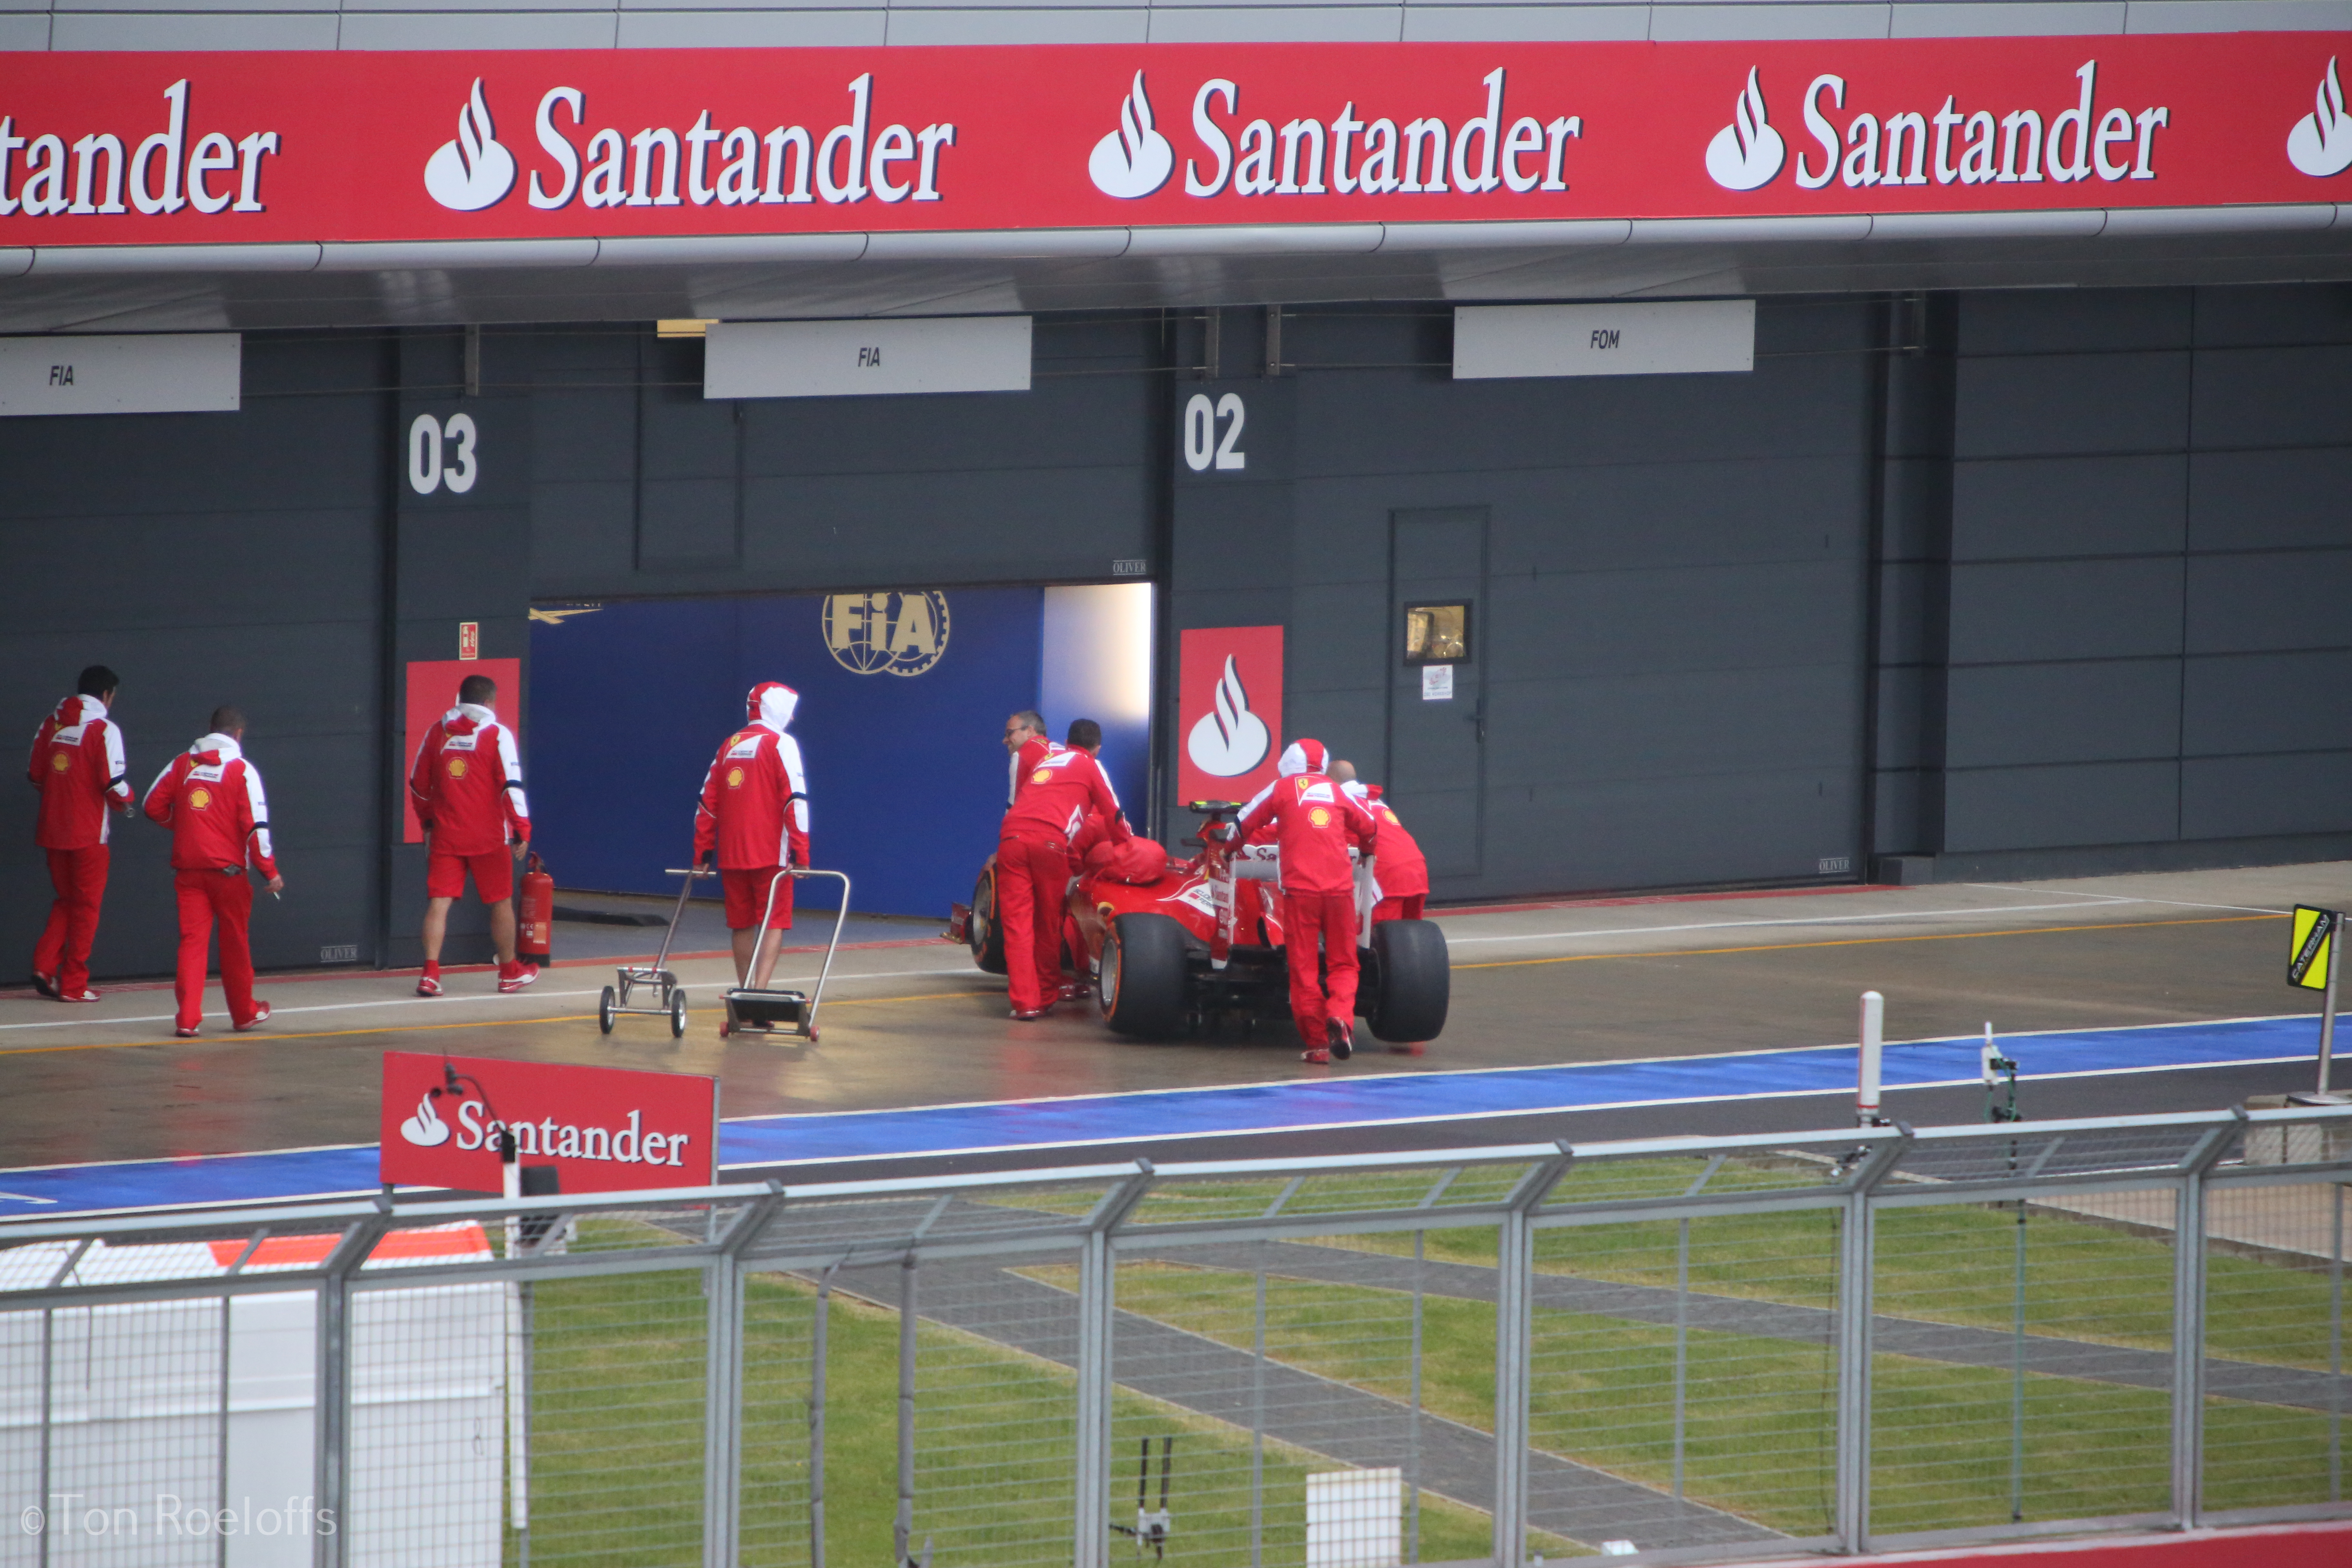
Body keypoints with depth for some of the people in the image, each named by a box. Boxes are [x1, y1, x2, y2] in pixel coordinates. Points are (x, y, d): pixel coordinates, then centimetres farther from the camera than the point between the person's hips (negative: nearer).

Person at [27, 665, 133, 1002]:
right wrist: (125, 804, 6)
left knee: (65, 901, 19)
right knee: (86, 907, 6)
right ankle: (74, 985, 9)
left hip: (52, 831, 5)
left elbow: (34, 774, 9)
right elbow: (114, 782, -15)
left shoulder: (52, 724, 5)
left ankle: (45, 966, 2)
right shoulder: (104, 729, -11)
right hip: (88, 833, -5)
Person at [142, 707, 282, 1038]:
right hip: (227, 868, -2)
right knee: (234, 942, 11)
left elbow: (154, 806, 6)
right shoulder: (242, 770, -6)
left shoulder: (182, 764, 5)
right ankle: (244, 1014, 25)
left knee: (192, 940, 2)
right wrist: (270, 871, -5)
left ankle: (188, 1017, -9)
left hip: (188, 868, 2)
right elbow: (255, 824, -11)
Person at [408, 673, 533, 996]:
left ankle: (430, 972, -13)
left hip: (445, 834, 2)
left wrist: (427, 820, 29)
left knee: (439, 902, 0)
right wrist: (522, 829, -6)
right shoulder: (497, 735, -6)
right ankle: (510, 972, 23)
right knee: (501, 902, 12)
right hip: (488, 836, -2)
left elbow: (418, 783, 14)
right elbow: (511, 785, -12)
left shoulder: (437, 732, 6)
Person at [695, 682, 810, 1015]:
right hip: (770, 855, -5)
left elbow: (708, 802, 14)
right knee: (775, 923, -5)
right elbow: (795, 800, -12)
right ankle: (759, 991, -22)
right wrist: (800, 854, -13)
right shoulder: (781, 744, -4)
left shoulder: (730, 746, 14)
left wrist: (703, 853, 18)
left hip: (731, 856, 5)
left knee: (742, 925, 14)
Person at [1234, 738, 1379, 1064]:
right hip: (1340, 888, 2)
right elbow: (1369, 830, 30)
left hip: (1300, 888, -2)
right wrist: (1366, 851, 52)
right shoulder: (1337, 792, 16)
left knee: (1303, 968, 5)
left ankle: (1316, 1044, 2)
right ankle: (1340, 1016, -18)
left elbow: (1244, 825, 18)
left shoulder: (1282, 788, 9)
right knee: (1343, 964, 9)